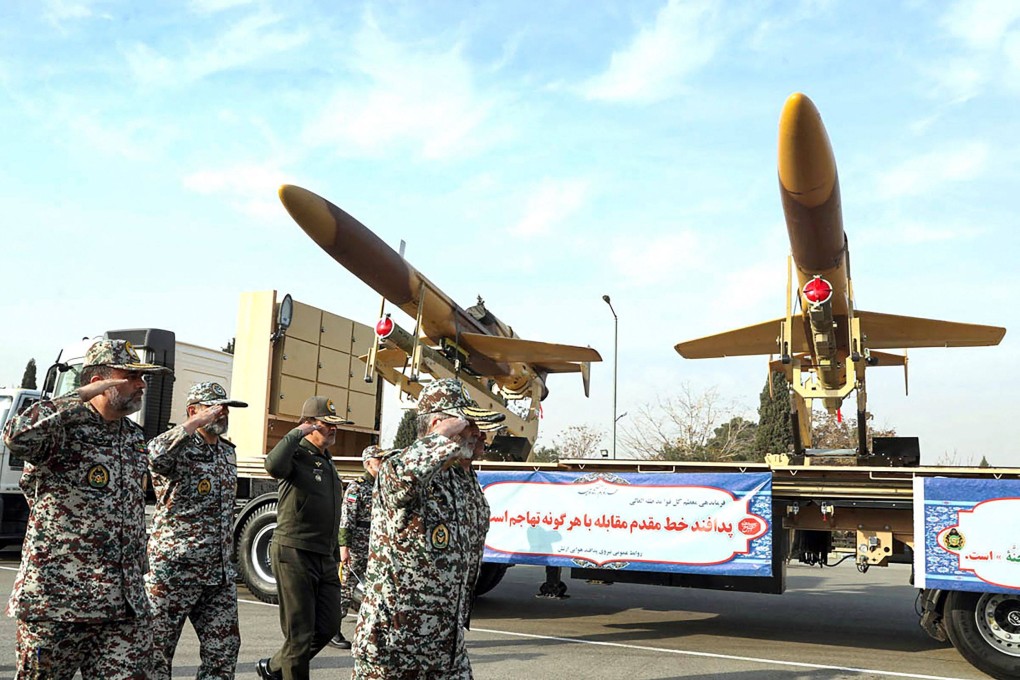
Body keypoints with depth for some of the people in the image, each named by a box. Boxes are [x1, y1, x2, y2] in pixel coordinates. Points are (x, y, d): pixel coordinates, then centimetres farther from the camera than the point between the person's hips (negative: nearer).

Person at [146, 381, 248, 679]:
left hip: (220, 575, 7)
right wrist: (195, 424, -27)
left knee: (224, 649, 9)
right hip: (174, 569, -7)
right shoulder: (178, 448, -9)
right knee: (157, 649, 4)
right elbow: (153, 455, -35)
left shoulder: (228, 453, 14)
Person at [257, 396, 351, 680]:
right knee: (300, 633, -3)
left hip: (325, 558, 9)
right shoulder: (297, 454, -9)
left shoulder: (327, 462, 18)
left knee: (328, 626, 10)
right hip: (295, 553, -8)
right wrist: (297, 433, -23)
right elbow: (274, 465, -35)